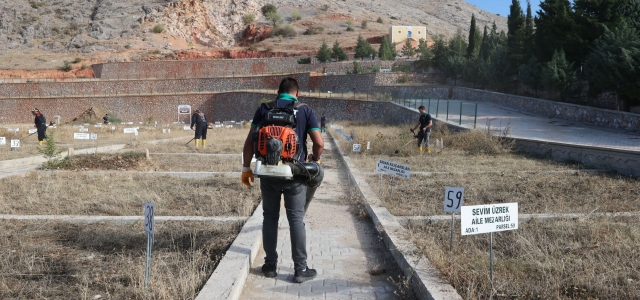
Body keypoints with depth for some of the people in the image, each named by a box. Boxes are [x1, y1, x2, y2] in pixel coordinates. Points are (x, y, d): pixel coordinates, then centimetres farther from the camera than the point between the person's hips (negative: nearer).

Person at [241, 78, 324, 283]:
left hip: (268, 172, 2)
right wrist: (315, 159, 16)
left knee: (270, 217, 13)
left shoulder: (264, 109, 5)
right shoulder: (305, 111, 1)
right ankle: (300, 269, 7)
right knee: (296, 220, 4)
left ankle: (270, 265, 19)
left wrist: (246, 168, 7)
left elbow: (250, 141, 0)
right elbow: (319, 143, -4)